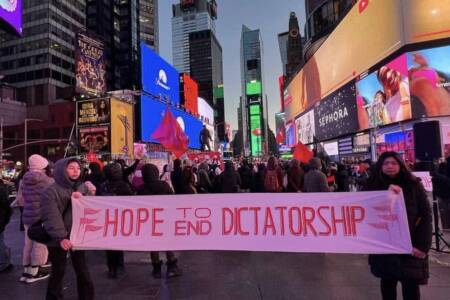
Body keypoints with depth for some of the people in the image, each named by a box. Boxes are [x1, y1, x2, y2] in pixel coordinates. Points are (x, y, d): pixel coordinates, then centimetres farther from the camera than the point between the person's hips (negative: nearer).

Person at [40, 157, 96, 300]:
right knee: (58, 271, 8)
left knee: (82, 268, 12)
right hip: (58, 239, -4)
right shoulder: (51, 191, -9)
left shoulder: (83, 187, 4)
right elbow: (51, 217, -16)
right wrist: (60, 237, -23)